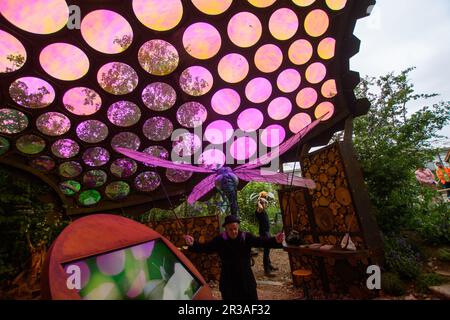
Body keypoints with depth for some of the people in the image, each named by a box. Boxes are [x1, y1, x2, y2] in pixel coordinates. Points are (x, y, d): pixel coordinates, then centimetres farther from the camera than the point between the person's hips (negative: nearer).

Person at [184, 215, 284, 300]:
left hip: (246, 278, 1)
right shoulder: (220, 240, -11)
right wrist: (193, 245, -30)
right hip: (228, 280, 0)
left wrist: (275, 241, -38)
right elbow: (205, 247, -12)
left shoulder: (246, 237, -11)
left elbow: (261, 242, -20)